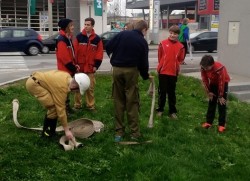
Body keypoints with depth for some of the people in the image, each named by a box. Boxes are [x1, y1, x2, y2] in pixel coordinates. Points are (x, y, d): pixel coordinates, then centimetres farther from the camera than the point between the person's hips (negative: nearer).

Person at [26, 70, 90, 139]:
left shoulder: (67, 77, 1)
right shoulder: (62, 87, -25)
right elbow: (61, 109, -22)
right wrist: (67, 130, -16)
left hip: (36, 80, 10)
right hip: (33, 83, -10)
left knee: (56, 105, 10)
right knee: (54, 107, -14)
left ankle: (49, 129, 20)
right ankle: (47, 132, 0)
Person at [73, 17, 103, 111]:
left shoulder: (97, 39, 2)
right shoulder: (79, 37, 0)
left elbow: (99, 53, 3)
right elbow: (75, 51, -1)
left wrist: (96, 65, -3)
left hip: (90, 67, 0)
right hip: (79, 66, 0)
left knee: (90, 87, 7)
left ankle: (90, 105, 17)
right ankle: (77, 105, 16)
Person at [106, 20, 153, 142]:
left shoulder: (122, 34, 3)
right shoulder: (143, 42, 0)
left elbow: (108, 47, 0)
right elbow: (143, 62, 1)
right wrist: (146, 76, 18)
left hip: (117, 69, 2)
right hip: (131, 70, -2)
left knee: (118, 101, 8)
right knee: (132, 102, 3)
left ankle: (119, 132, 10)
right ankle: (135, 132, 5)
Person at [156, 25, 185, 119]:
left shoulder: (180, 46, -2)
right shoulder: (163, 43, -4)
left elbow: (181, 59, 6)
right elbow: (159, 56, 4)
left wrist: (175, 66, 0)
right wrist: (163, 65, 7)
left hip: (174, 72, 1)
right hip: (163, 71, -1)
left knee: (172, 92, 10)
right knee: (162, 91, 8)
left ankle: (172, 111, 17)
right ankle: (160, 109, 20)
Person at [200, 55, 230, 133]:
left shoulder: (219, 68, -38)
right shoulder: (203, 68, -24)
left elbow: (221, 83, -28)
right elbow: (205, 80, -10)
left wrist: (220, 96, -20)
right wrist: (208, 92, -7)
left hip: (223, 83, -5)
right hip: (213, 83, 5)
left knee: (221, 103, -6)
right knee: (211, 102, 6)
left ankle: (222, 124, 0)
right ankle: (209, 121, 15)